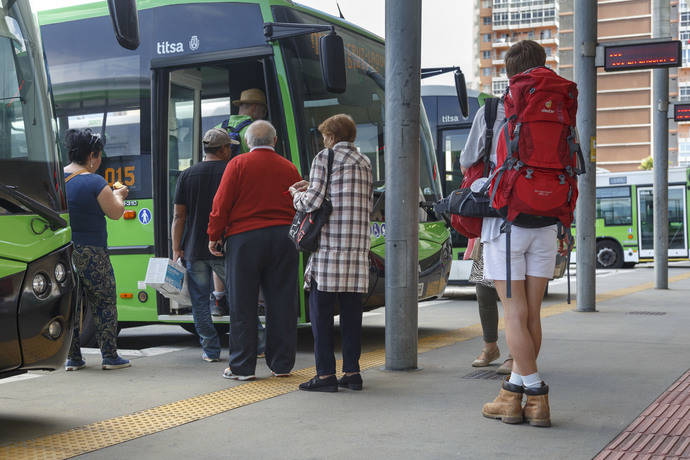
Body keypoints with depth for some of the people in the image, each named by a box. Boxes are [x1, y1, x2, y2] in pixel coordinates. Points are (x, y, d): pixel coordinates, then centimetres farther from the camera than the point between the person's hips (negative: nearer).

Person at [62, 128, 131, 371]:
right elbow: (116, 212, -8)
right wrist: (118, 195, 12)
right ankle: (110, 356, 9)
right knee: (104, 303, 6)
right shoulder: (95, 182, -13)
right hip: (91, 253, -6)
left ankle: (72, 357, 14)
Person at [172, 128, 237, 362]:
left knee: (200, 300, 8)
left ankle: (211, 350, 7)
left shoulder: (187, 175, 4)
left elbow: (179, 216, 1)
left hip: (194, 250, 1)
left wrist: (176, 250, 4)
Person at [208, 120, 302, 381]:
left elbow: (222, 203, -4)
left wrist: (214, 236, 4)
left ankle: (242, 367, 4)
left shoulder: (238, 164, -1)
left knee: (243, 305, 2)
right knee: (281, 303, 7)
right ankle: (282, 364, 12)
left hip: (244, 239, -3)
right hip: (283, 238, 3)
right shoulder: (289, 168, 10)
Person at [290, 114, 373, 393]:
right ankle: (352, 372, 9)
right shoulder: (364, 162, 17)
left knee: (321, 309, -1)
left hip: (329, 242, -6)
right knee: (351, 309, 8)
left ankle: (325, 374, -2)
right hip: (358, 245, 6)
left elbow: (313, 203, -10)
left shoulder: (325, 158, -2)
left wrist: (297, 194, 14)